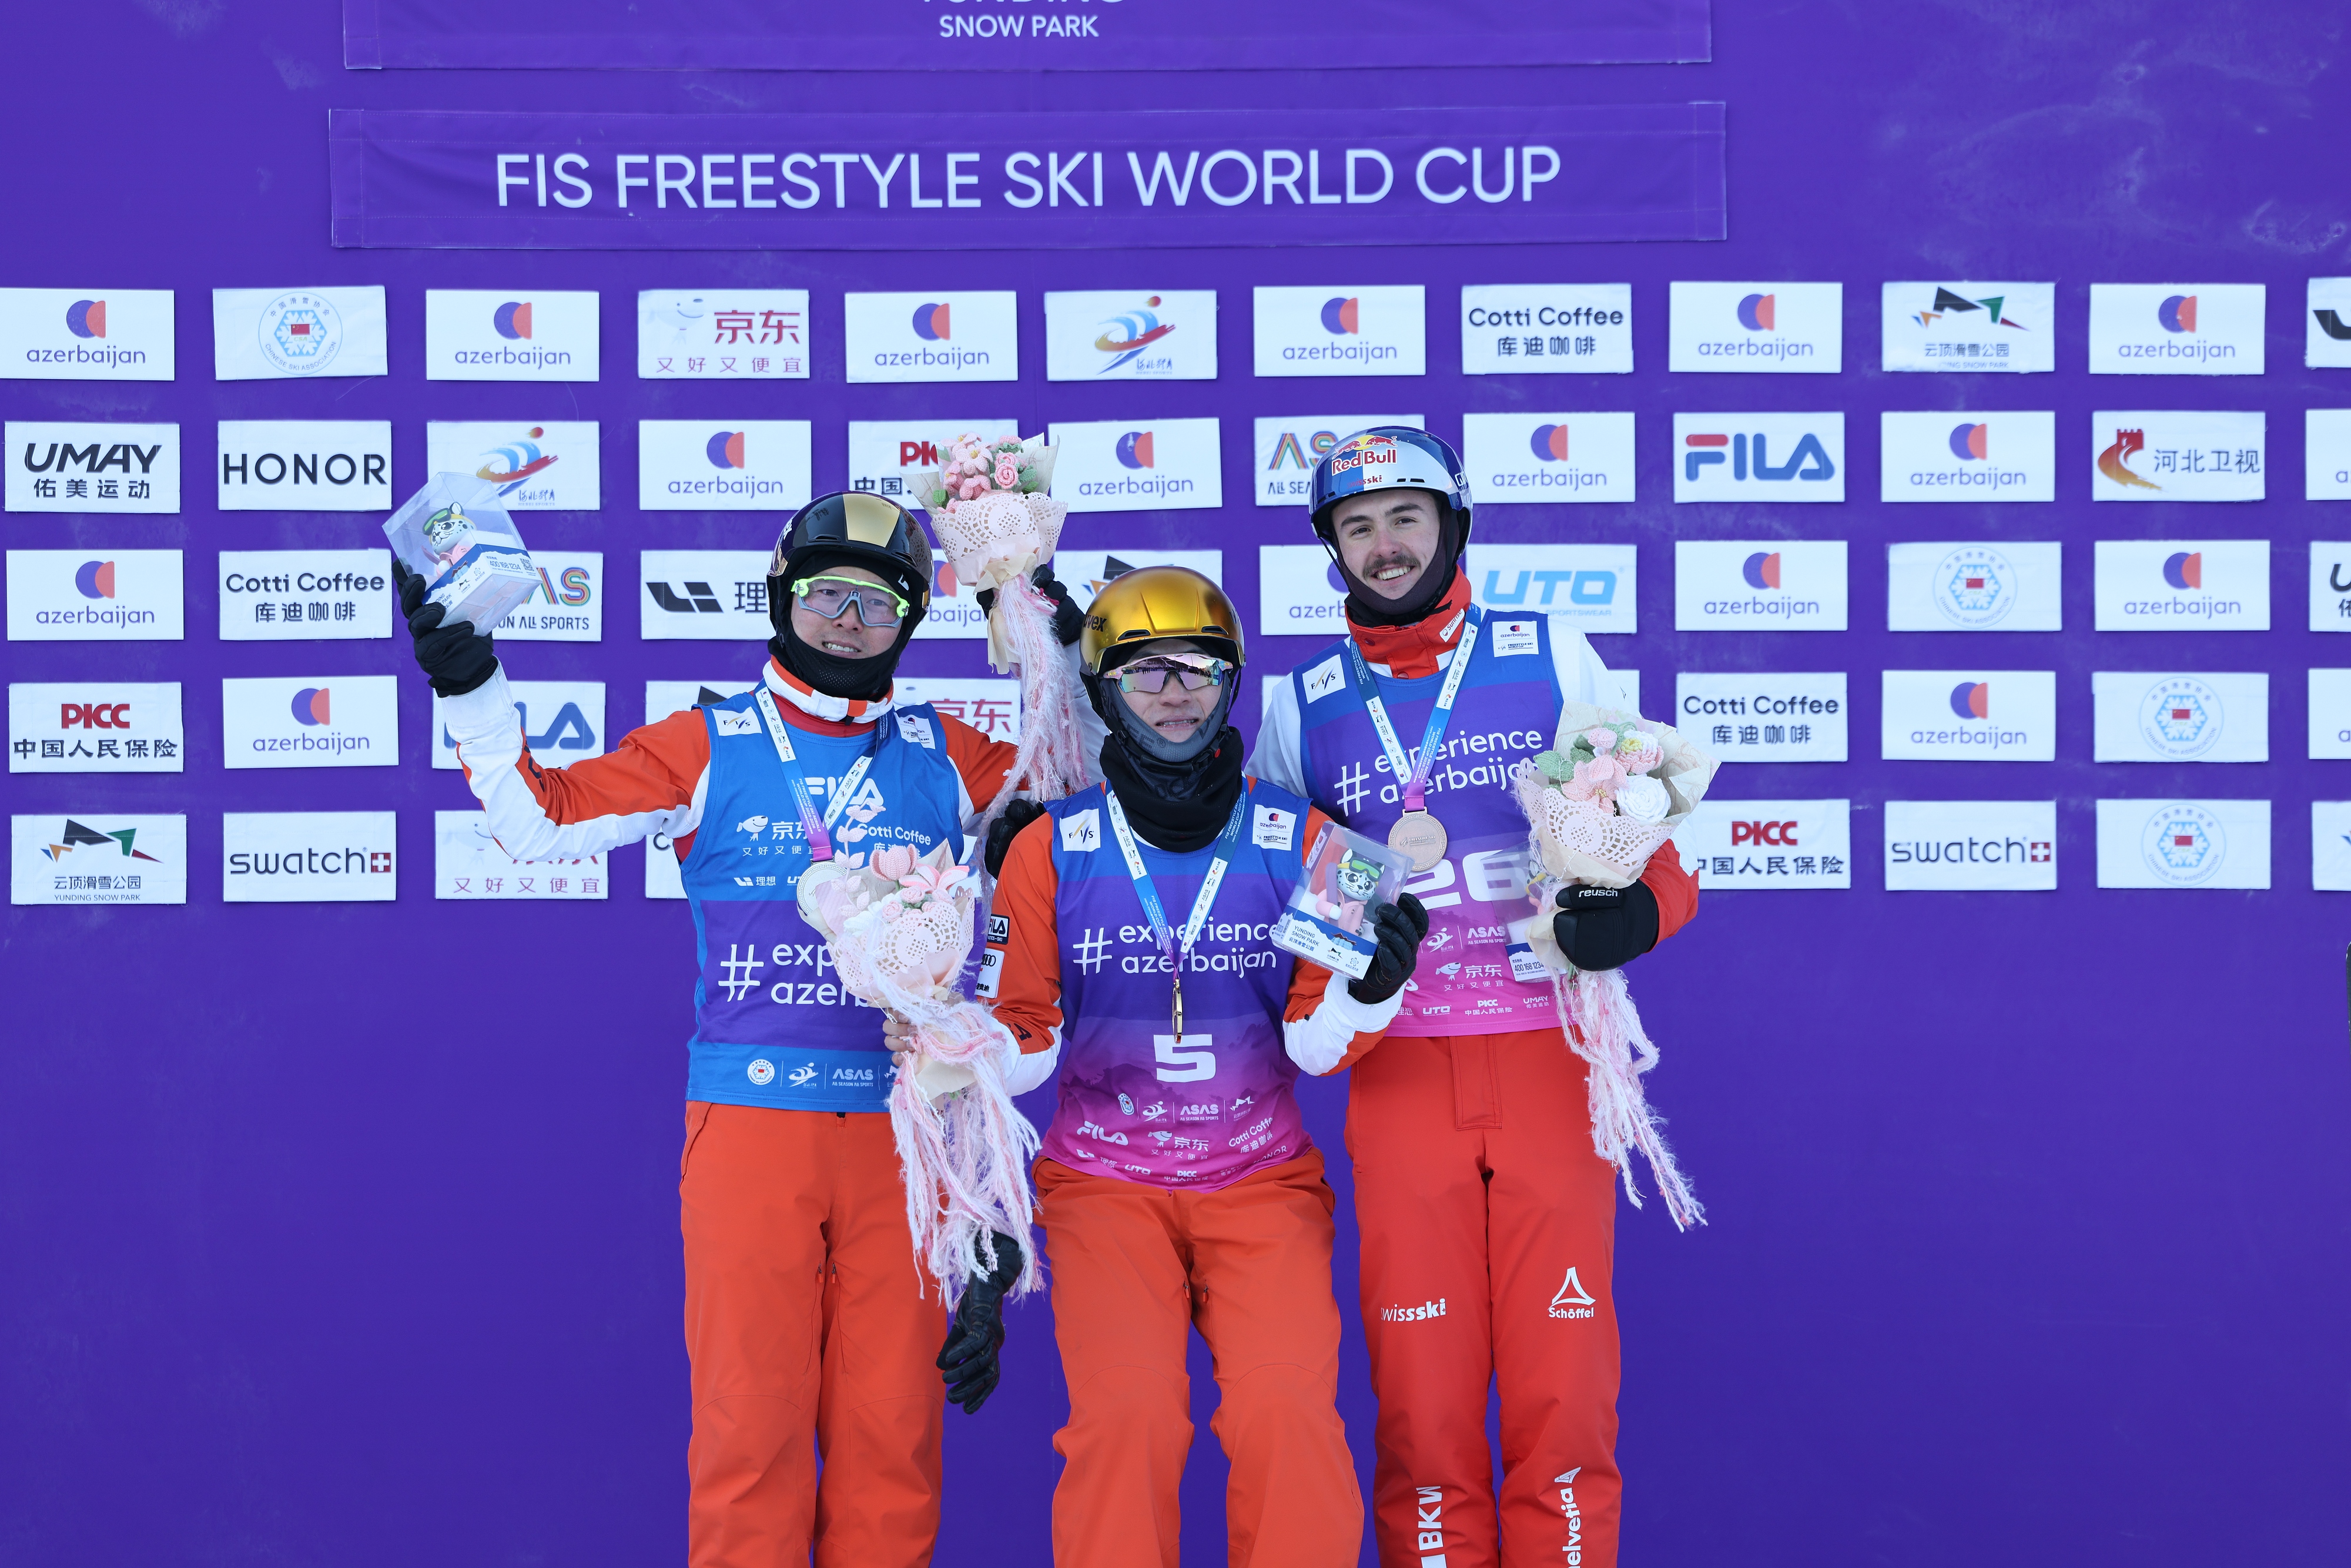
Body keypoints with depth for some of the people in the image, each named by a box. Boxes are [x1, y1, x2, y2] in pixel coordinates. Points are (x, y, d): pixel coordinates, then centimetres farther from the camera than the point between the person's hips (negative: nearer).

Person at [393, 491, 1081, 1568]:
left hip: (901, 1132, 2)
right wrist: (468, 683, -7)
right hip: (747, 1124, -2)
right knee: (750, 1421, -1)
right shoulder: (708, 747, 6)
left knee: (892, 1428, 4)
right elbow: (542, 817, 1)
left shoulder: (942, 756, 11)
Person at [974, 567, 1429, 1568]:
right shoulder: (1052, 846, 0)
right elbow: (1017, 1032, 6)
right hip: (1102, 1185, 0)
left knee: (1289, 1412, -21)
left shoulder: (1296, 837, 2)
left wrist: (1369, 990, -19)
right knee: (1126, 1418, -22)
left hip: (1262, 1184, 1)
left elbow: (1316, 1044, 1)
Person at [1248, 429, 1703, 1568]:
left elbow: (1654, 834, 11)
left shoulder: (1557, 662, 8)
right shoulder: (1300, 707, 12)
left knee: (1564, 1386, -3)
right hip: (1401, 1078, 1)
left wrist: (1638, 907, -10)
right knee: (1421, 1399, -1)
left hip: (1553, 1062, -1)